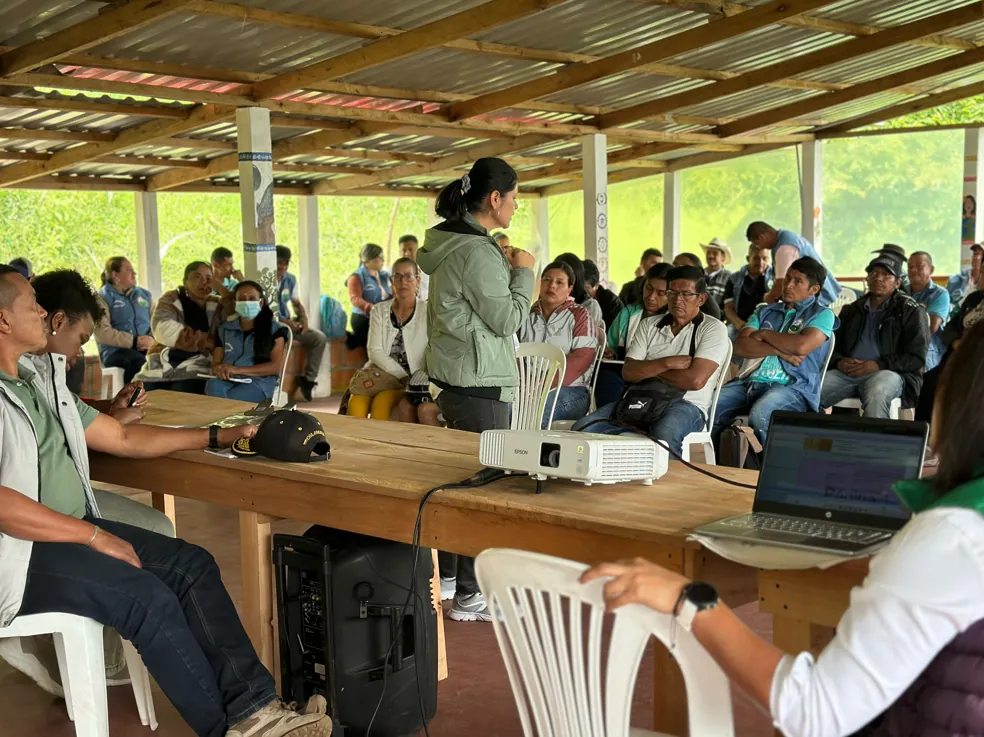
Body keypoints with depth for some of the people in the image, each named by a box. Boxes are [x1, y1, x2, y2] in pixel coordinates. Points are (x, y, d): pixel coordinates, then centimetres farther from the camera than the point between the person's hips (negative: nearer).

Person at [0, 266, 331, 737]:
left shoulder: (41, 380, 15)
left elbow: (123, 439, 17)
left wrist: (218, 437, 14)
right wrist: (94, 537, -21)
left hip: (74, 528, 9)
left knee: (192, 565, -7)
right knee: (146, 596, -24)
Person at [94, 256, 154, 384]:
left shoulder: (144, 294, 23)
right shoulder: (102, 297, 6)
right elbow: (102, 332, -7)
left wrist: (153, 339, -9)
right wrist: (134, 341, -15)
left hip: (146, 349, 4)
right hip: (115, 351, -4)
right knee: (140, 362, -39)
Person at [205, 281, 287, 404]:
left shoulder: (275, 329, 9)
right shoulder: (225, 329, 22)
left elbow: (276, 366, -1)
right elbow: (215, 364, 18)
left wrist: (238, 369, -13)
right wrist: (220, 370, -11)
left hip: (258, 381, -3)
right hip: (227, 380, 3)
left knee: (228, 401, -37)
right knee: (213, 387, -35)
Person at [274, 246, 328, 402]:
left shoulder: (290, 279, 11)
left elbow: (296, 303, 19)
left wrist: (304, 319, -3)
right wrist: (284, 321, -23)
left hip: (289, 323, 7)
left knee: (320, 338, -10)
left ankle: (308, 378, -4)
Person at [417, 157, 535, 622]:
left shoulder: (450, 242, 12)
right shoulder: (476, 252, -19)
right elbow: (507, 319, -15)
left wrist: (508, 270, 14)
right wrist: (522, 272, -3)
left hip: (454, 375, 11)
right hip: (478, 381, -11)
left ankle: (446, 574, 29)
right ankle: (470, 596, 3)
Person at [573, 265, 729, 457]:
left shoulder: (713, 329, 2)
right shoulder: (649, 325, 17)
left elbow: (695, 380, -12)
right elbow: (628, 372, 5)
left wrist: (648, 370, 0)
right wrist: (667, 363, -9)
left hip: (687, 405, -5)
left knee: (664, 434, -41)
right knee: (583, 429, -20)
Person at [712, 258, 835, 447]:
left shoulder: (822, 315, 8)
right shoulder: (764, 311, 22)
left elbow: (801, 346, -12)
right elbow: (740, 346, 6)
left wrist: (765, 334, 3)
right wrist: (781, 351, -8)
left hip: (793, 387, -5)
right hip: (750, 382, 5)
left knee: (760, 415, -37)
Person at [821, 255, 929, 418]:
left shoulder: (910, 311, 7)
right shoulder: (851, 310, 22)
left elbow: (916, 357, -2)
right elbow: (833, 345, 22)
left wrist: (879, 365, -14)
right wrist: (839, 362, -3)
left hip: (887, 373, -4)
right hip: (847, 373, 4)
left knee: (876, 393, -41)